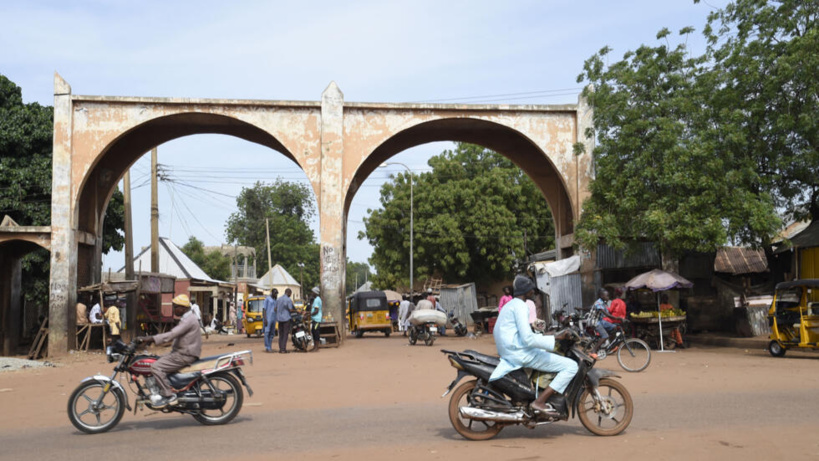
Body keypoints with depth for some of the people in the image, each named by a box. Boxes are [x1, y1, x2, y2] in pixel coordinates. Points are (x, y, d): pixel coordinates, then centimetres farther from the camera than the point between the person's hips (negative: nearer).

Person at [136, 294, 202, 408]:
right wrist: (151, 338, 13)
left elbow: (171, 335, -27)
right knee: (159, 360, 16)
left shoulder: (189, 320, -17)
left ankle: (168, 396, -15)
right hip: (181, 352, 11)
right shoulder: (187, 318, 17)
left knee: (156, 367, -18)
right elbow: (173, 334, 20)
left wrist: (151, 339, -28)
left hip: (185, 355, -11)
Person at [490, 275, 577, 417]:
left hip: (507, 351, 10)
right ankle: (540, 402, -19)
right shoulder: (520, 305, -12)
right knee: (571, 366, -12)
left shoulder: (510, 304, 20)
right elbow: (528, 339, -21)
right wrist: (555, 338, -16)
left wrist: (549, 335, 19)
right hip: (520, 353, -10)